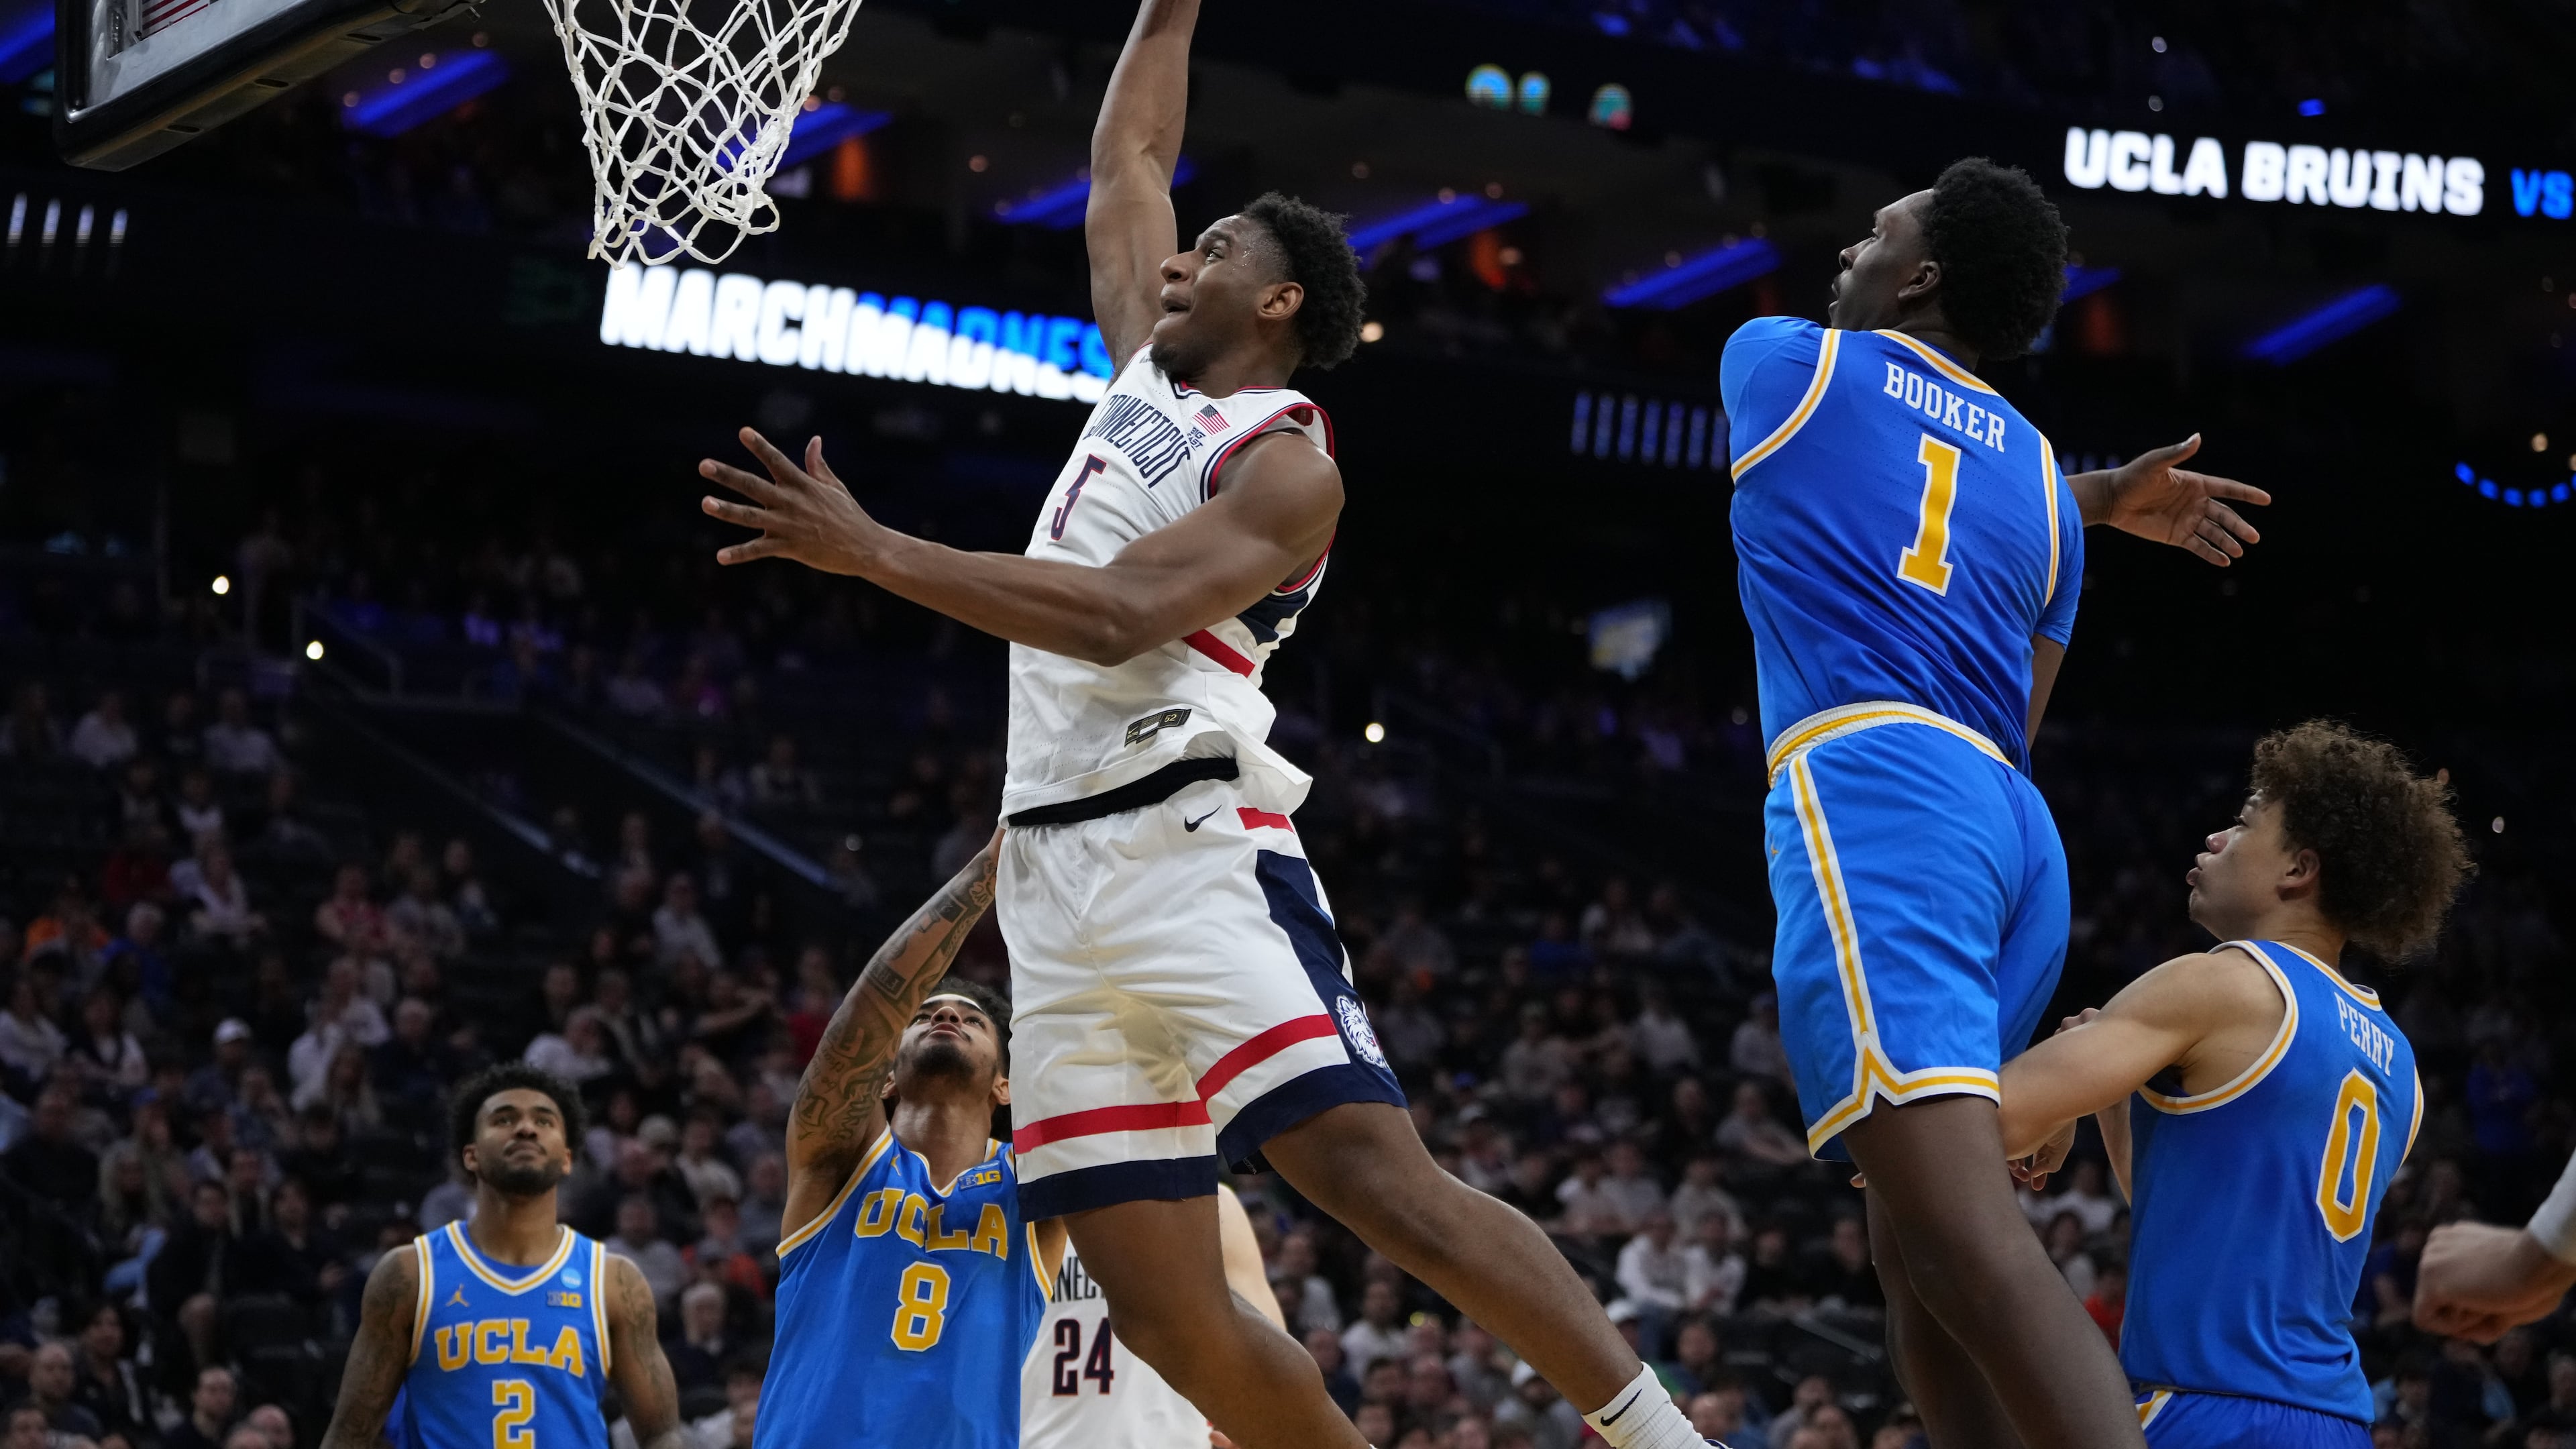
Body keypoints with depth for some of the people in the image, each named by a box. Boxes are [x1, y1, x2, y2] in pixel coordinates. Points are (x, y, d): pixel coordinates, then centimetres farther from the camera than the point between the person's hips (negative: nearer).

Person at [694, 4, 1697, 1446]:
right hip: (1057, 877, 8)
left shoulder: (1290, 463, -3)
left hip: (1189, 843, -8)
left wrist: (873, 552, -21)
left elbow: (1121, 613, -18)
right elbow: (1127, 160, 33)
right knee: (1163, 1303, -2)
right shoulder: (1147, 373, 21)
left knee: (1379, 1173, -22)